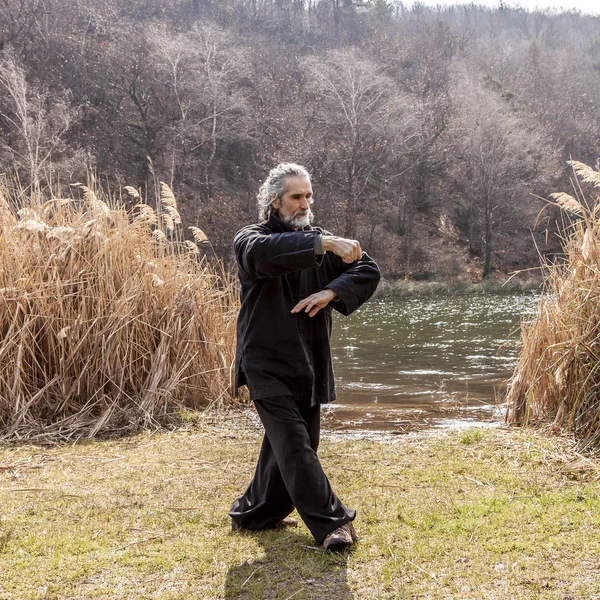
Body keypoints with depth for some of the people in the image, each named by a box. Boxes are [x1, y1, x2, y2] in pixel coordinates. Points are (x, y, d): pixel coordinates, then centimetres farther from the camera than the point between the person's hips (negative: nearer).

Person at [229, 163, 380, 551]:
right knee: (294, 445, -13)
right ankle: (332, 523, -7)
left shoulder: (320, 241, 10)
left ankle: (256, 513, 29)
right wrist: (325, 244, -42)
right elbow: (266, 252, -32)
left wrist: (330, 292, -17)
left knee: (293, 444, 12)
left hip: (310, 364, 6)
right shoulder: (251, 239, -5)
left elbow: (368, 271, 2)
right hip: (268, 365, -6)